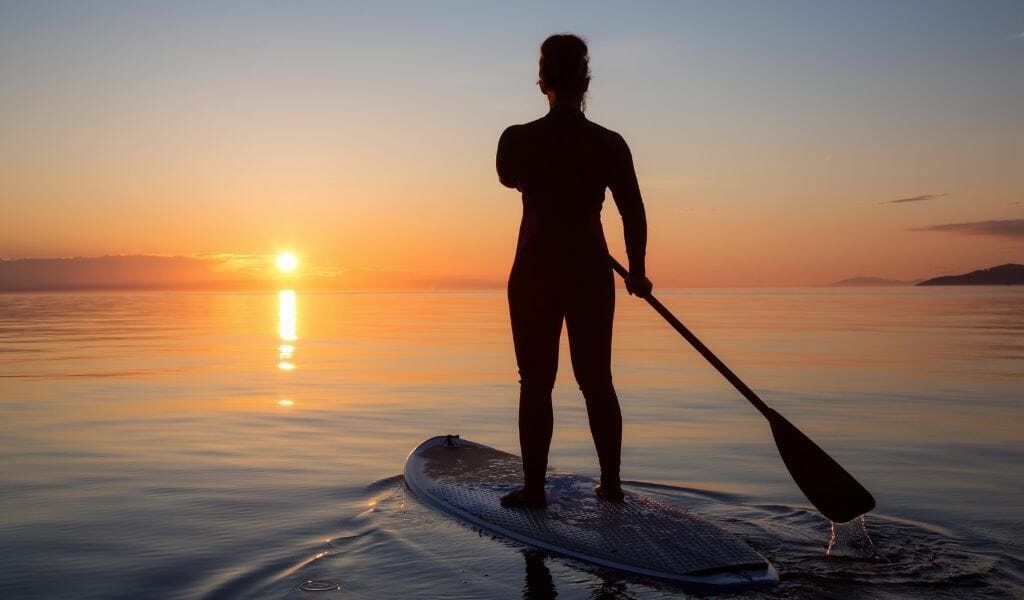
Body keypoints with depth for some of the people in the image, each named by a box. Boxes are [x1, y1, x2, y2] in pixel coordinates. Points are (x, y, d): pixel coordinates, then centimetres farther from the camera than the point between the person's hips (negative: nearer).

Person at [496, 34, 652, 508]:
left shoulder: (518, 139, -6)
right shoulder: (610, 144, -3)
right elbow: (634, 214, 1)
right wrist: (636, 272, 14)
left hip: (535, 273, -2)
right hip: (592, 274, 2)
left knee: (536, 382, 5)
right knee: (596, 380, 12)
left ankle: (534, 488, 8)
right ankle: (611, 483, 20)